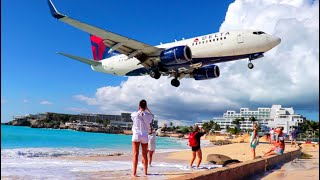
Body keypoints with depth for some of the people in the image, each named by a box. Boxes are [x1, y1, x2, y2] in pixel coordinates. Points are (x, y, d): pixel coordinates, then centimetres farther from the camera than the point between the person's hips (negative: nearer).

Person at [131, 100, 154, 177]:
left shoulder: (135, 114, -3)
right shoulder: (148, 115, -2)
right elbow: (152, 116, 22)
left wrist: (138, 110, 25)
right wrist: (147, 109, 27)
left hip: (136, 135, -1)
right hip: (145, 136, 1)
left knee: (135, 154, -3)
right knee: (145, 155, 11)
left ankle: (134, 173, -7)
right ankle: (145, 172, 18)